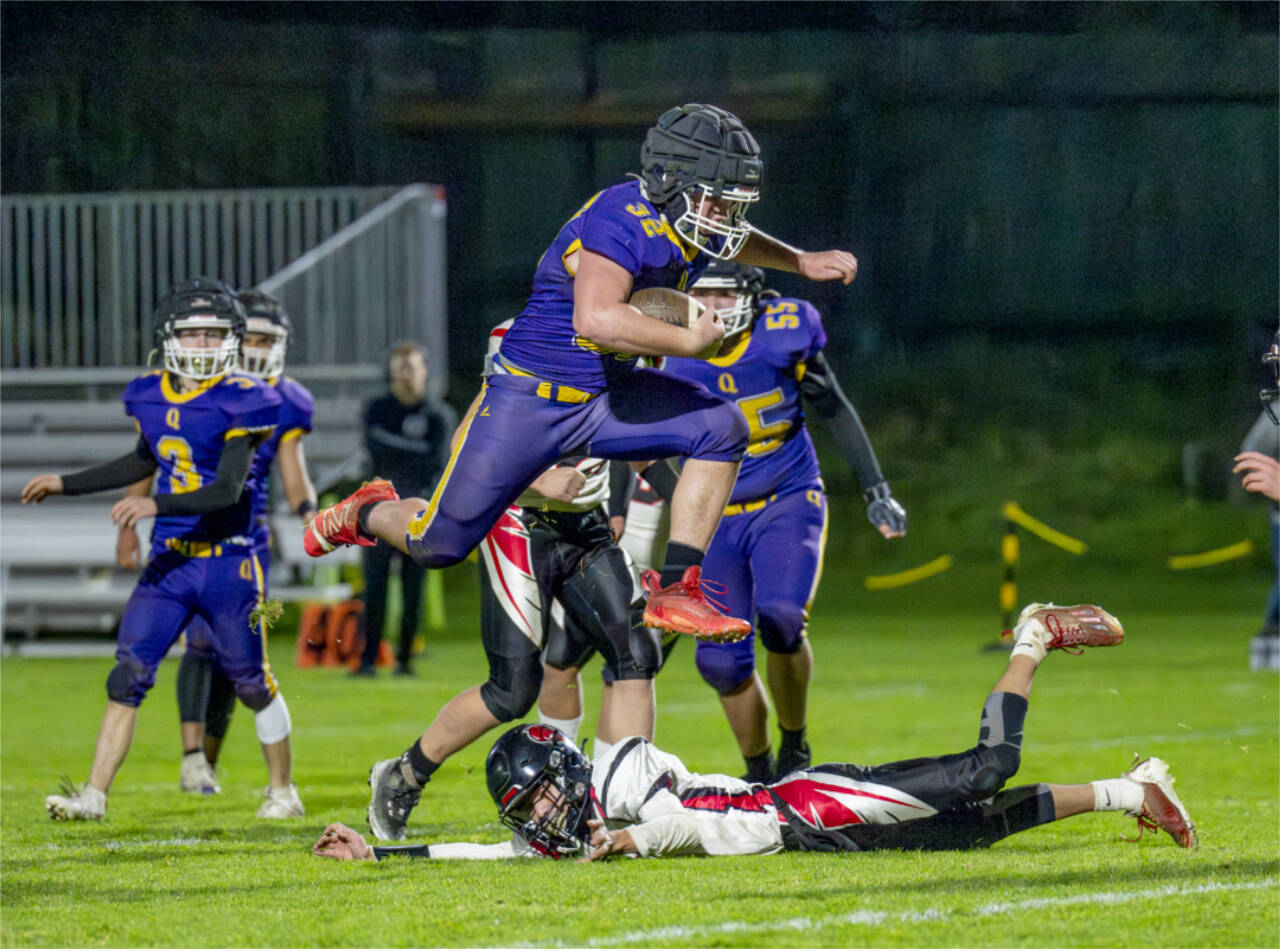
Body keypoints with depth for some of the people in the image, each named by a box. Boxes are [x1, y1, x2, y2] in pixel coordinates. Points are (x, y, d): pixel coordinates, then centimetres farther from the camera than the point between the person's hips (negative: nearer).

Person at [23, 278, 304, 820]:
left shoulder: (241, 402, -13)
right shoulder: (151, 397, 6)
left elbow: (228, 490, -22)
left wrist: (156, 505, -34)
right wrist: (66, 485, 27)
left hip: (228, 561, -5)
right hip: (170, 562, 5)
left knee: (252, 681, 7)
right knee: (129, 673, -5)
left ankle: (282, 790, 26)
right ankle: (94, 795, -5)